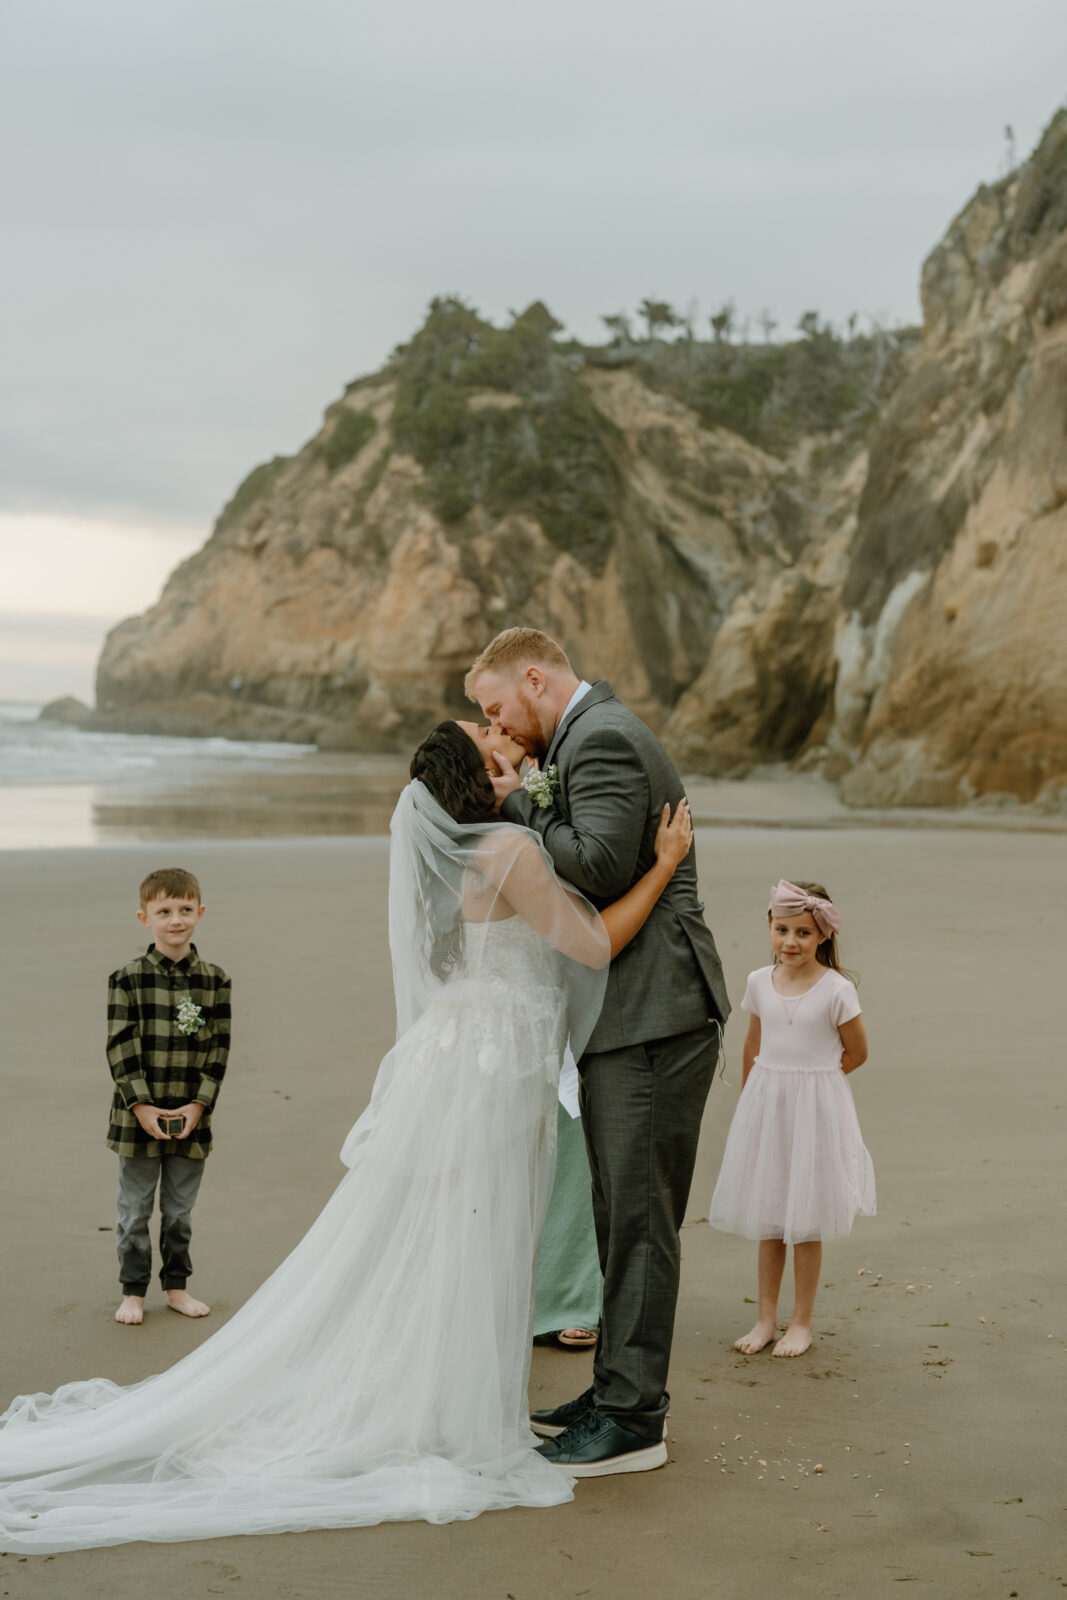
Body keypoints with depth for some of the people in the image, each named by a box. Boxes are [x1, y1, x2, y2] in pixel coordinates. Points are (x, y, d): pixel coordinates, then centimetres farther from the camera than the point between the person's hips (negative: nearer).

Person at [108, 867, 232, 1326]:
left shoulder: (214, 981, 0)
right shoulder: (128, 979, -7)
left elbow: (219, 1047, -1)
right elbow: (120, 1047, -9)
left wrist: (198, 1104, -9)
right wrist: (141, 1106, -15)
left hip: (191, 1117, 2)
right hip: (138, 1116, -2)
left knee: (180, 1209, 13)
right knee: (135, 1209, 8)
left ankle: (176, 1286, 26)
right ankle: (133, 1292, 19)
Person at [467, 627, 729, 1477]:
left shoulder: (602, 739, -13)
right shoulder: (594, 736, 20)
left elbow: (601, 868, -25)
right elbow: (579, 866, 18)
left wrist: (523, 804, -13)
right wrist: (523, 804, 5)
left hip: (653, 1017, -11)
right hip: (628, 1020, 11)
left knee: (639, 1218, -5)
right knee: (623, 1215, 16)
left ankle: (632, 1422, 1)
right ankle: (620, 1390, 25)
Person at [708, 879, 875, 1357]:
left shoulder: (837, 990, -11)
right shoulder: (759, 982, 2)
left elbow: (856, 1052, -1)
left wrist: (809, 1081, 3)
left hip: (815, 1108, -4)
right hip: (764, 1106, 4)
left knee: (805, 1223, 3)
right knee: (767, 1219, 10)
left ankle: (801, 1322, 15)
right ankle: (766, 1317, 21)